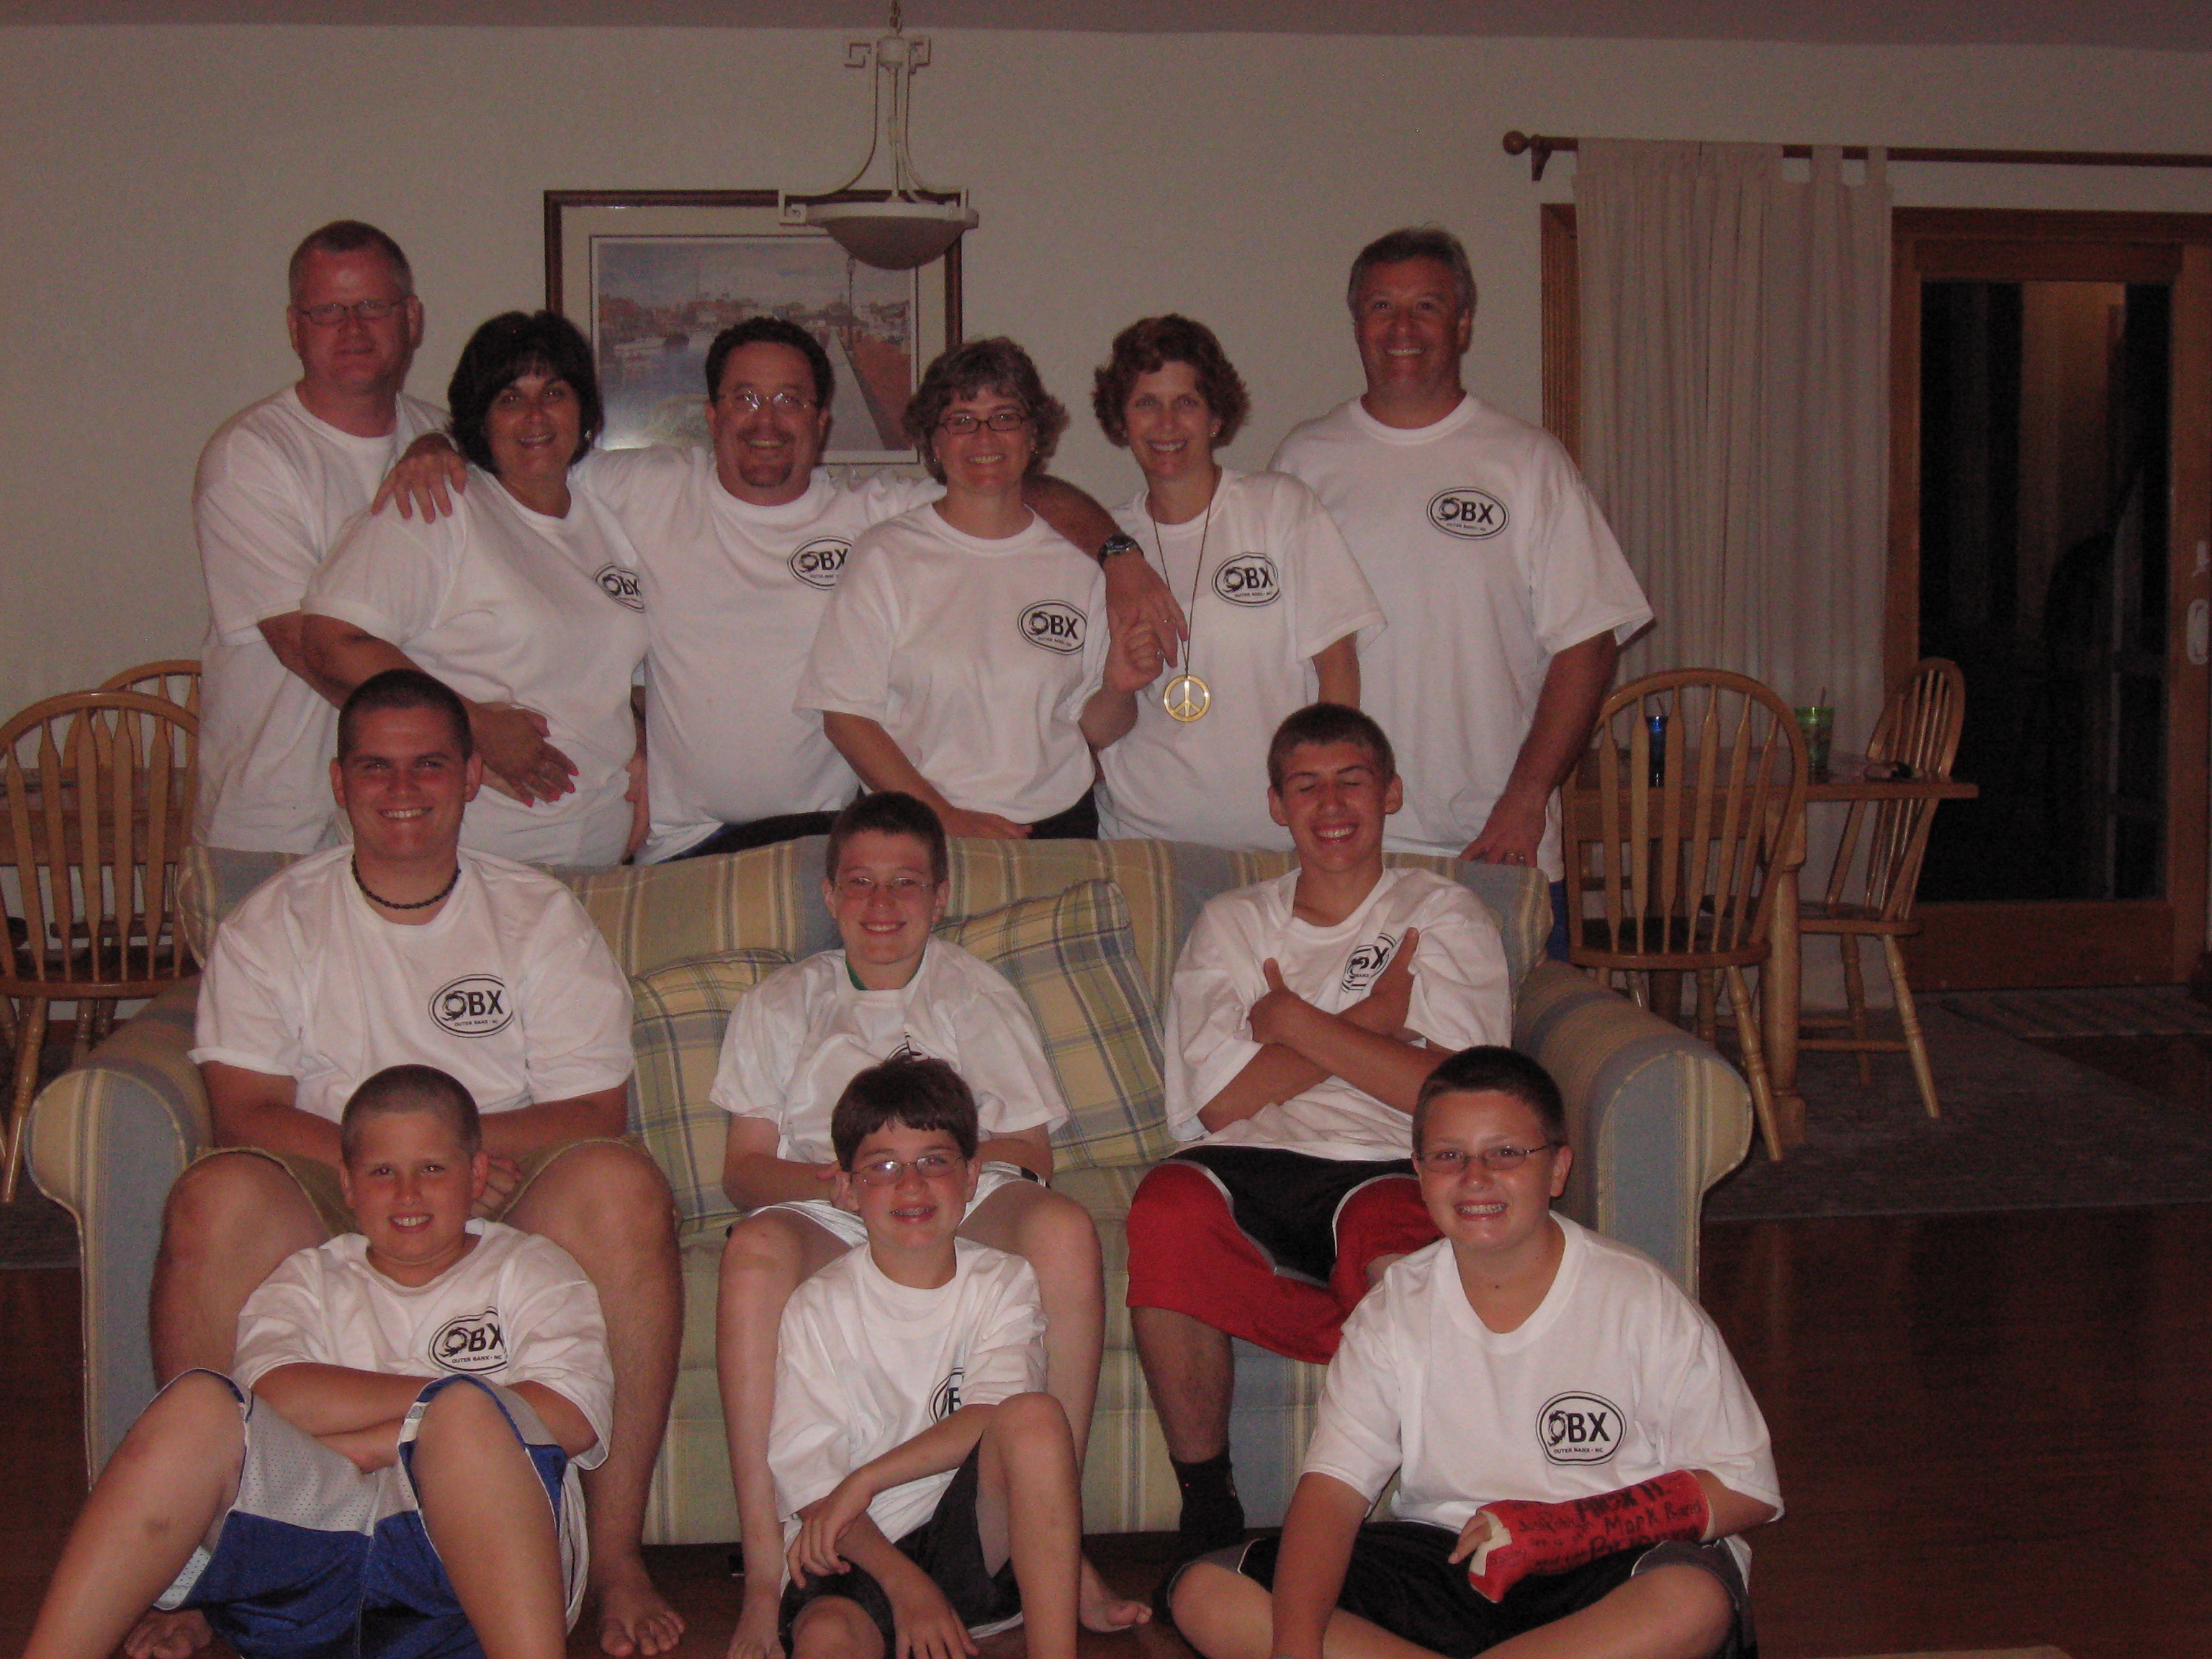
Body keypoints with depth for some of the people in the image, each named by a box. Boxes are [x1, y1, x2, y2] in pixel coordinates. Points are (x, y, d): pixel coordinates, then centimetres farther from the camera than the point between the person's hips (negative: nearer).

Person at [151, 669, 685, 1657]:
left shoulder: (538, 918, 8)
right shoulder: (272, 926, 8)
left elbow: (596, 1118, -1)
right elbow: (247, 1117, -5)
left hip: (509, 1226, 0)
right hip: (327, 1222, 0)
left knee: (622, 1187, -31)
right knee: (217, 1196, -32)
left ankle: (617, 1552, -22)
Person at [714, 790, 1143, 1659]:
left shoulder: (980, 994, 22)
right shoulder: (781, 1005, 22)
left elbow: (1032, 1152, 14)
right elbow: (745, 1168, 11)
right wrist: (831, 1177, -11)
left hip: (967, 1210, 0)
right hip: (827, 1223, 0)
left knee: (1063, 1226, -34)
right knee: (755, 1248, -36)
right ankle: (764, 1580, -38)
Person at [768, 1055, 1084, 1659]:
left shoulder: (1003, 1285, 7)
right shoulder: (820, 1308, 1)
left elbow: (991, 1418, -9)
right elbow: (810, 1480, -7)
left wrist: (863, 1481, -16)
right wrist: (903, 1582, -21)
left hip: (977, 1539, 2)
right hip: (861, 1551, -2)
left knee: (1035, 1413, -28)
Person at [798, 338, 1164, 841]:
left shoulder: (1077, 561, 10)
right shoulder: (887, 555, 3)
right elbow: (845, 714, -1)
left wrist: (1118, 690, -6)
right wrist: (944, 817, -9)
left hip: (1058, 829, 2)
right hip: (916, 837, -2)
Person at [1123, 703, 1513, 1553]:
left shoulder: (1445, 916, 18)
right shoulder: (1232, 924, 23)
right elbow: (1216, 1098, 5)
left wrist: (1296, 1024, 1)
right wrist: (1369, 1023, 2)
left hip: (1383, 1169, -1)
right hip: (1248, 1166, 2)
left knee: (1397, 1235, -38)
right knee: (1167, 1205, -34)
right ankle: (1206, 1507, -19)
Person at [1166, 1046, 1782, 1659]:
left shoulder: (1641, 1301, -7)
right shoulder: (1396, 1311, 1)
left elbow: (1744, 1487, -8)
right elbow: (1332, 1488, -9)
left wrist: (1564, 1528, -20)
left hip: (1598, 1575, -2)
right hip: (1437, 1563, 2)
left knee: (1696, 1599, -37)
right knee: (1205, 1596, -15)